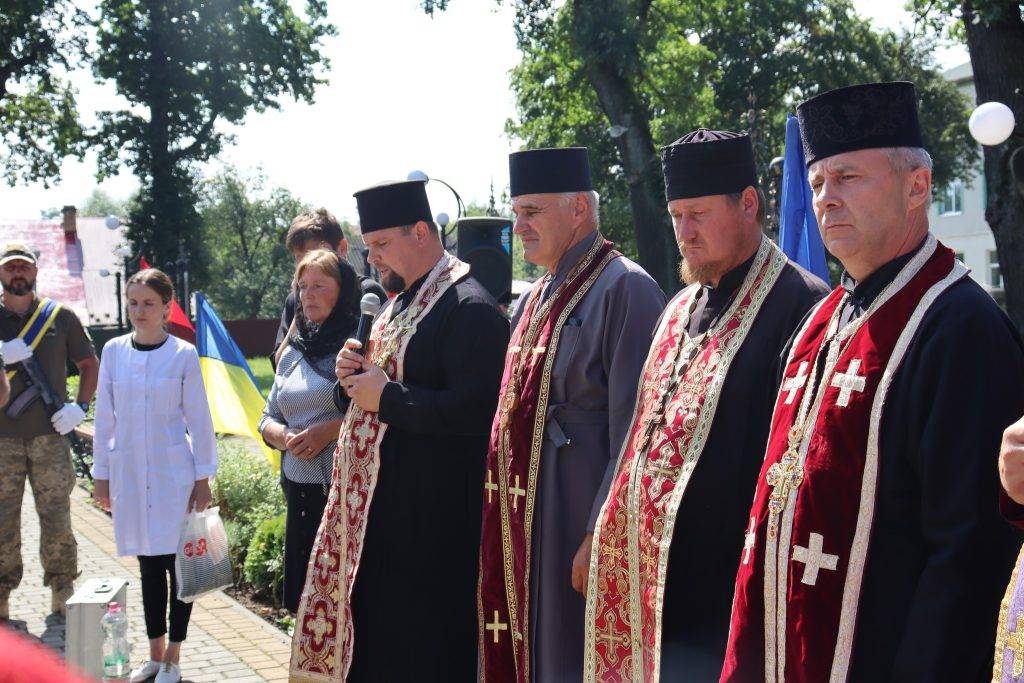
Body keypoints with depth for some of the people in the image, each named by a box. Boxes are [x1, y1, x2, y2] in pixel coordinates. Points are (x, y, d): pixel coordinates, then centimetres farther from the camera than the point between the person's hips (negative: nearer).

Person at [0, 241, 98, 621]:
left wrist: (80, 407, 0)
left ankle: (62, 597, 13)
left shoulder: (61, 316, 6)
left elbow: (89, 365, 14)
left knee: (57, 518, 3)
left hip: (50, 436, 0)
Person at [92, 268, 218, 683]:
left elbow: (198, 419, -2)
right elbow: (105, 417, 8)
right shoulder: (114, 351, 3)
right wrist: (101, 474, 9)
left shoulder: (183, 354, -5)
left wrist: (203, 477, -4)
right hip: (129, 473, 3)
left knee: (178, 561, 0)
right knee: (148, 563, 11)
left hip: (173, 473, -3)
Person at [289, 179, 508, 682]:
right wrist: (353, 380, 2)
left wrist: (387, 396, -18)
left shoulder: (468, 307, -14)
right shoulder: (398, 305, 17)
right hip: (374, 505, 10)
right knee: (375, 638, 14)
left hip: (430, 522, -9)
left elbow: (475, 409, -25)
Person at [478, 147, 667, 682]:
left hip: (573, 528, -8)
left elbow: (633, 432, -18)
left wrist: (600, 537, -21)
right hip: (520, 524, 8)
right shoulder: (535, 300, 14)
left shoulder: (625, 288, -13)